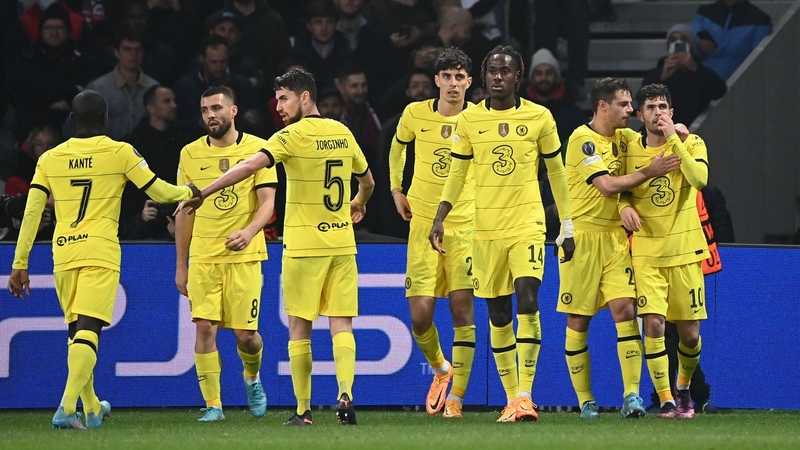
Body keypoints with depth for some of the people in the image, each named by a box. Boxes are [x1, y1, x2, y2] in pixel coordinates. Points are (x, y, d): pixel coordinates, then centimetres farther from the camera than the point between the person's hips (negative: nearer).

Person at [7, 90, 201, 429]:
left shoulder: (50, 159, 9)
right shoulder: (120, 153, 1)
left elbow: (31, 214, 6)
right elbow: (159, 192, 7)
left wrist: (20, 265, 10)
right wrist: (189, 192, 28)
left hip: (63, 254, 3)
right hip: (100, 252, -3)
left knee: (76, 330, 17)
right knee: (87, 330, -10)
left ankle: (91, 408, 26)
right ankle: (67, 408, -25)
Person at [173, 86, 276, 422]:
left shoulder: (257, 149, 0)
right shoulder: (190, 154, 7)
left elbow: (267, 202, -3)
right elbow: (185, 211, 12)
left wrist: (249, 232, -23)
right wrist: (180, 266, 11)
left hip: (244, 256, -2)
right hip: (202, 256, 2)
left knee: (244, 333, -3)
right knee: (205, 327, -10)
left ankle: (252, 376, 30)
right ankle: (213, 405, -4)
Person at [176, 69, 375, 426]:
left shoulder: (294, 135, -10)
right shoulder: (343, 133, 9)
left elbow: (250, 166, -22)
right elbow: (367, 181, 24)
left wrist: (202, 193, -20)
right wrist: (358, 204, 46)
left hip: (304, 245, -5)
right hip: (342, 243, 5)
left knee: (299, 327, 3)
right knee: (341, 324, 3)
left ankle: (303, 410, 3)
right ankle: (345, 394, -15)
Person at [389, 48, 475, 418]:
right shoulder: (416, 114, 0)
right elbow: (398, 146, 21)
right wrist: (396, 189, 15)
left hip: (465, 224, -1)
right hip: (423, 222, 1)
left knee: (462, 307, -9)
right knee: (420, 313, -6)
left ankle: (457, 395, -2)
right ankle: (440, 369, 25)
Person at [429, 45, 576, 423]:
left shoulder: (540, 118, 0)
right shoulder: (469, 120, 4)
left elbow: (556, 172, 8)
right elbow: (457, 173, 11)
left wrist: (567, 227, 8)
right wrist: (440, 218, 0)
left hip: (528, 225, -2)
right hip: (486, 229, 2)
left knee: (527, 303, -17)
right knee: (498, 315, 4)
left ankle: (525, 395, -16)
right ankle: (511, 397, 13)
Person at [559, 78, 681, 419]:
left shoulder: (622, 138, 11)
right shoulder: (582, 140, -11)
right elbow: (607, 185, -18)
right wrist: (650, 172, -14)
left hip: (615, 235, 5)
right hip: (582, 235, -5)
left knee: (625, 309, -10)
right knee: (578, 320, 1)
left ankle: (631, 394, -14)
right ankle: (585, 401, 10)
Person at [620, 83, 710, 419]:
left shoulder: (690, 143, -2)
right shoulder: (630, 149, 4)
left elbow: (699, 178, -21)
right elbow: (622, 189, 17)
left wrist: (673, 139, -21)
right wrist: (624, 206, -6)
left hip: (685, 251, -1)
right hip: (646, 251, 1)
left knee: (690, 332, 3)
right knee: (653, 324, -15)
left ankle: (683, 387, 31)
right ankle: (665, 399, -6)